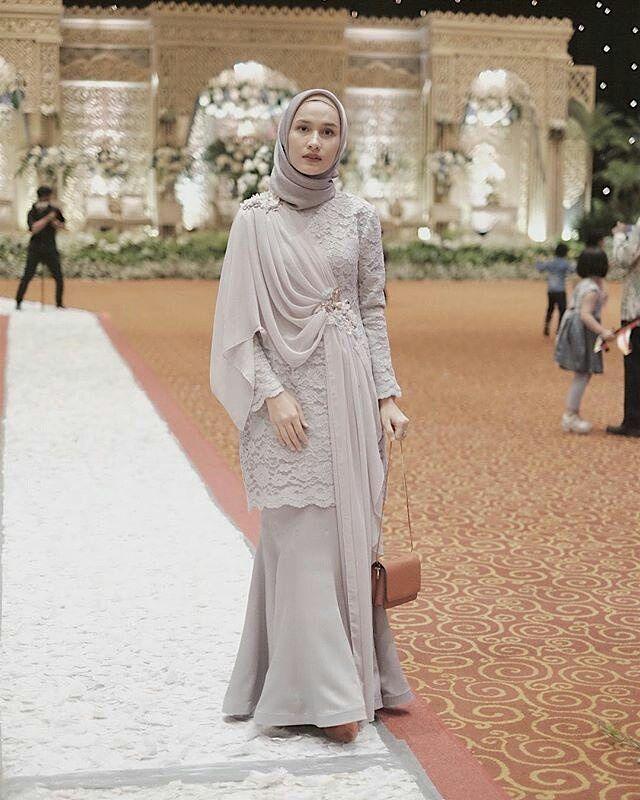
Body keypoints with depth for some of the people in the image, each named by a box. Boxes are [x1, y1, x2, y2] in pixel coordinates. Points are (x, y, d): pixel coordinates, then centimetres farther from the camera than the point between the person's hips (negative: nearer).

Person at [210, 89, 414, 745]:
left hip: (350, 393, 3)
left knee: (352, 531, 7)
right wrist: (273, 393, -12)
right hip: (286, 394, -2)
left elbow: (373, 312, 9)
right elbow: (239, 322, -2)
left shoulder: (360, 217, 7)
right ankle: (325, 693, 2)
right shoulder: (255, 219, 1)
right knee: (303, 539, -3)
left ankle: (363, 674, 21)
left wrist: (386, 395, 1)